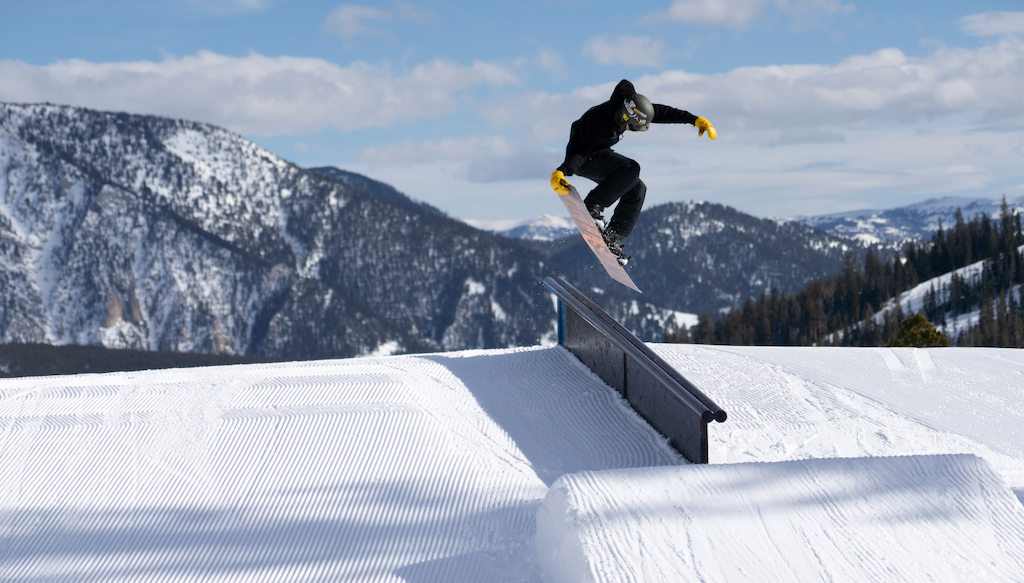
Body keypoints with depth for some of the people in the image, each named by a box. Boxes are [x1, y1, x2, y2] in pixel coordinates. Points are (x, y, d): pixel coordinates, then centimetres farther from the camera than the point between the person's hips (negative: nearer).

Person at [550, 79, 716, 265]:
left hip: (598, 154, 9)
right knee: (631, 169, -29)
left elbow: (663, 113, -3)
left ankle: (612, 238, 0)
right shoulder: (598, 120, -33)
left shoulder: (631, 108, -12)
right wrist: (561, 173, -48)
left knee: (637, 190, 1)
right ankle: (592, 206, -29)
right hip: (584, 159, -9)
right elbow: (580, 151, -34)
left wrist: (696, 120, -3)